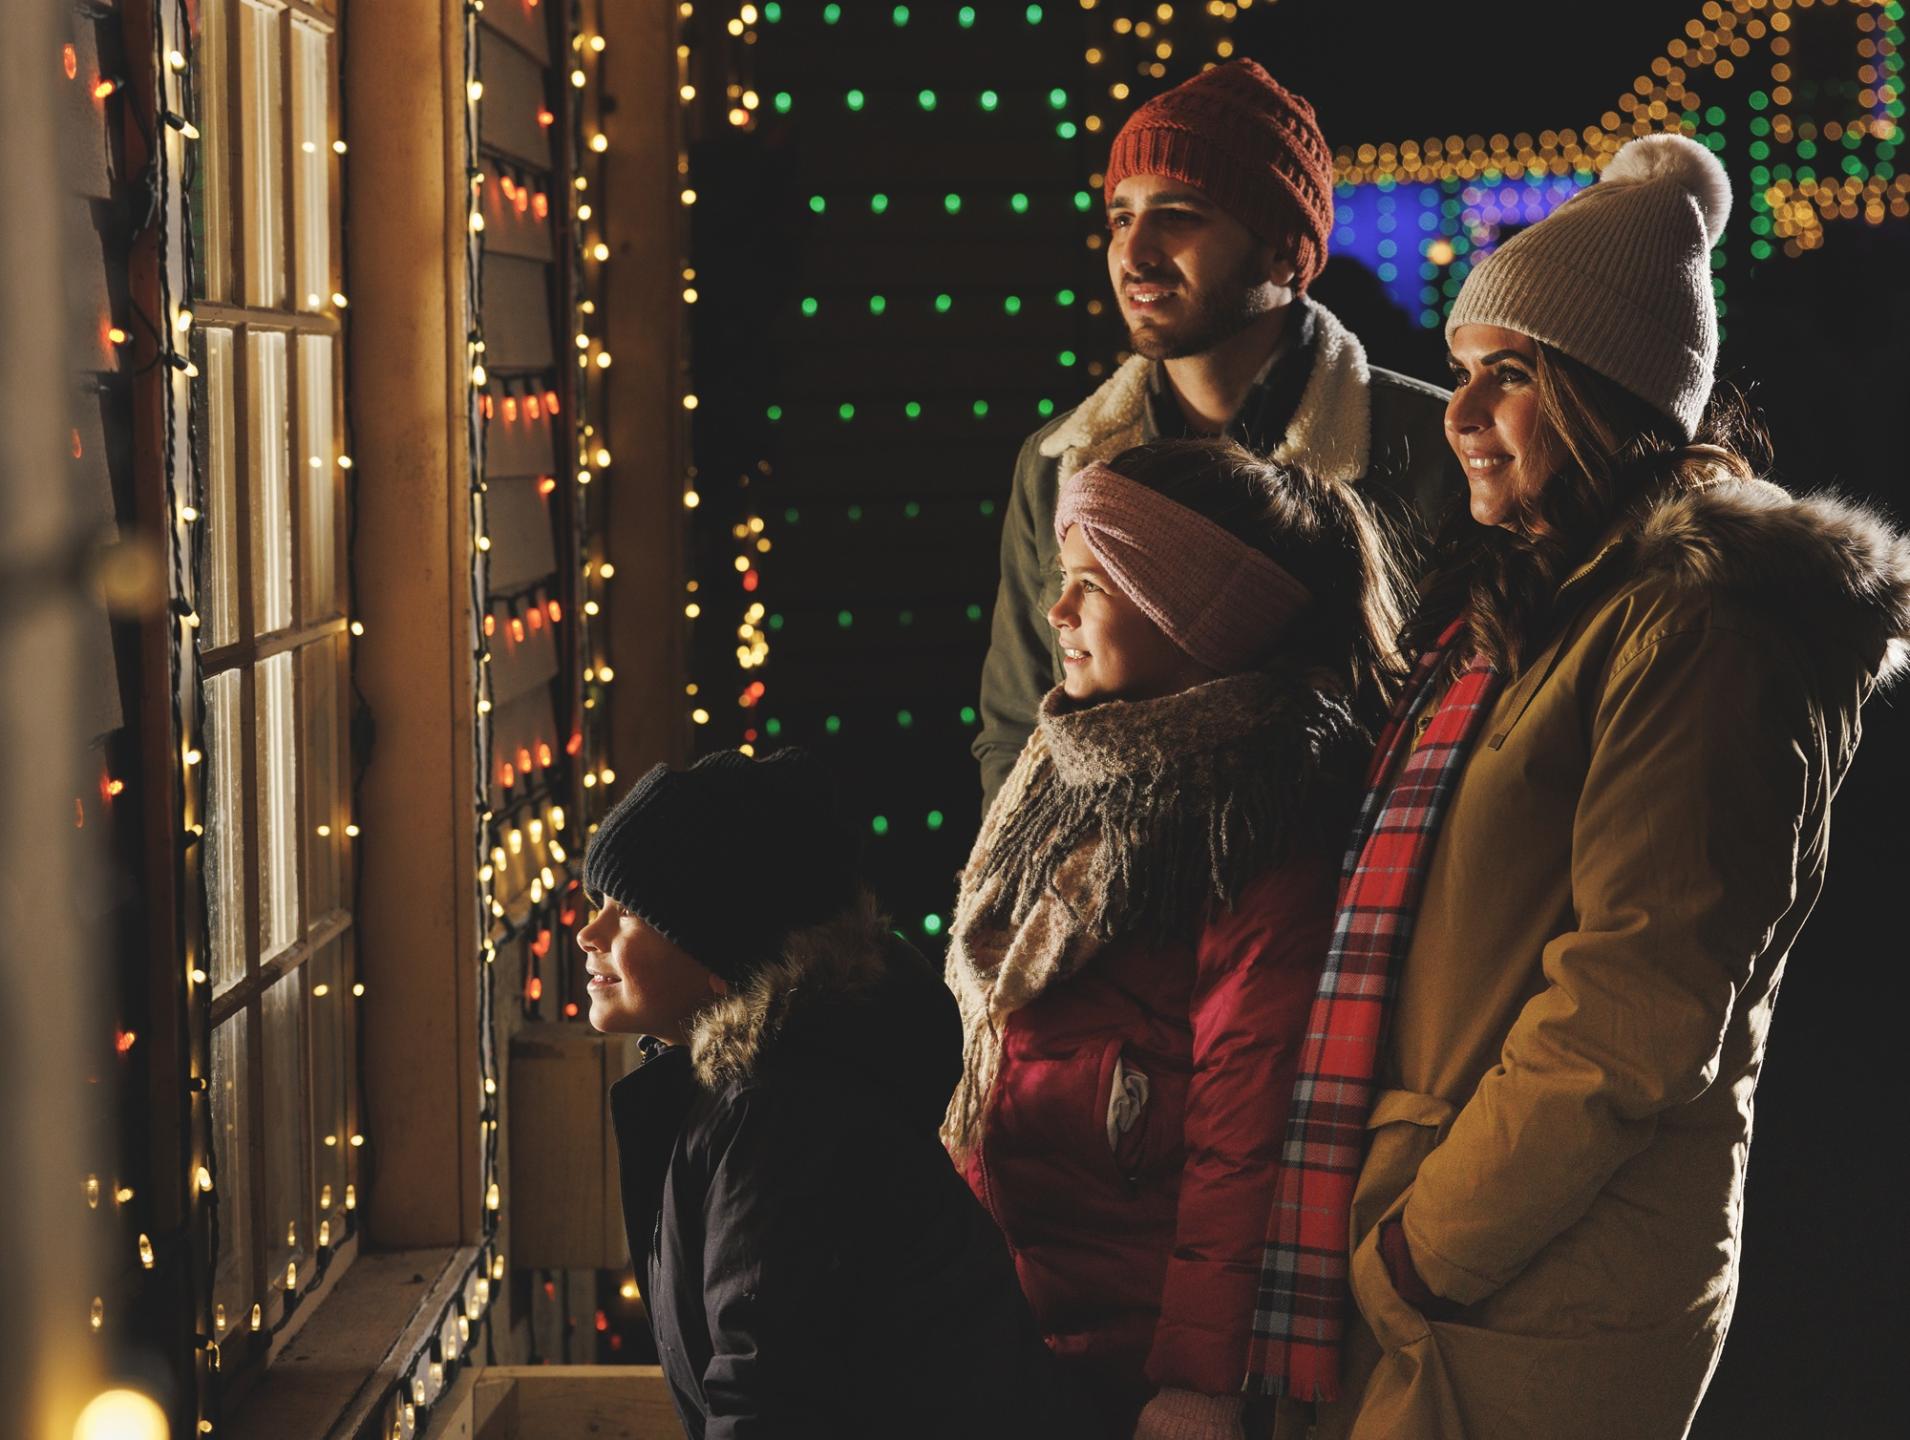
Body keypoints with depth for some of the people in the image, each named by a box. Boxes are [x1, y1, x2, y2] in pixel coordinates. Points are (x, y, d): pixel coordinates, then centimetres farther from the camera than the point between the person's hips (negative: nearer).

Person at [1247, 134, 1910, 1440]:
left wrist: (1423, 1250, -14)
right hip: (1406, 1264, 8)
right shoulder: (1513, 602, 16)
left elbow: (1637, 1014, -19)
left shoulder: (1697, 630, -12)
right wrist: (1387, 1230, 8)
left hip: (1536, 1305, -8)